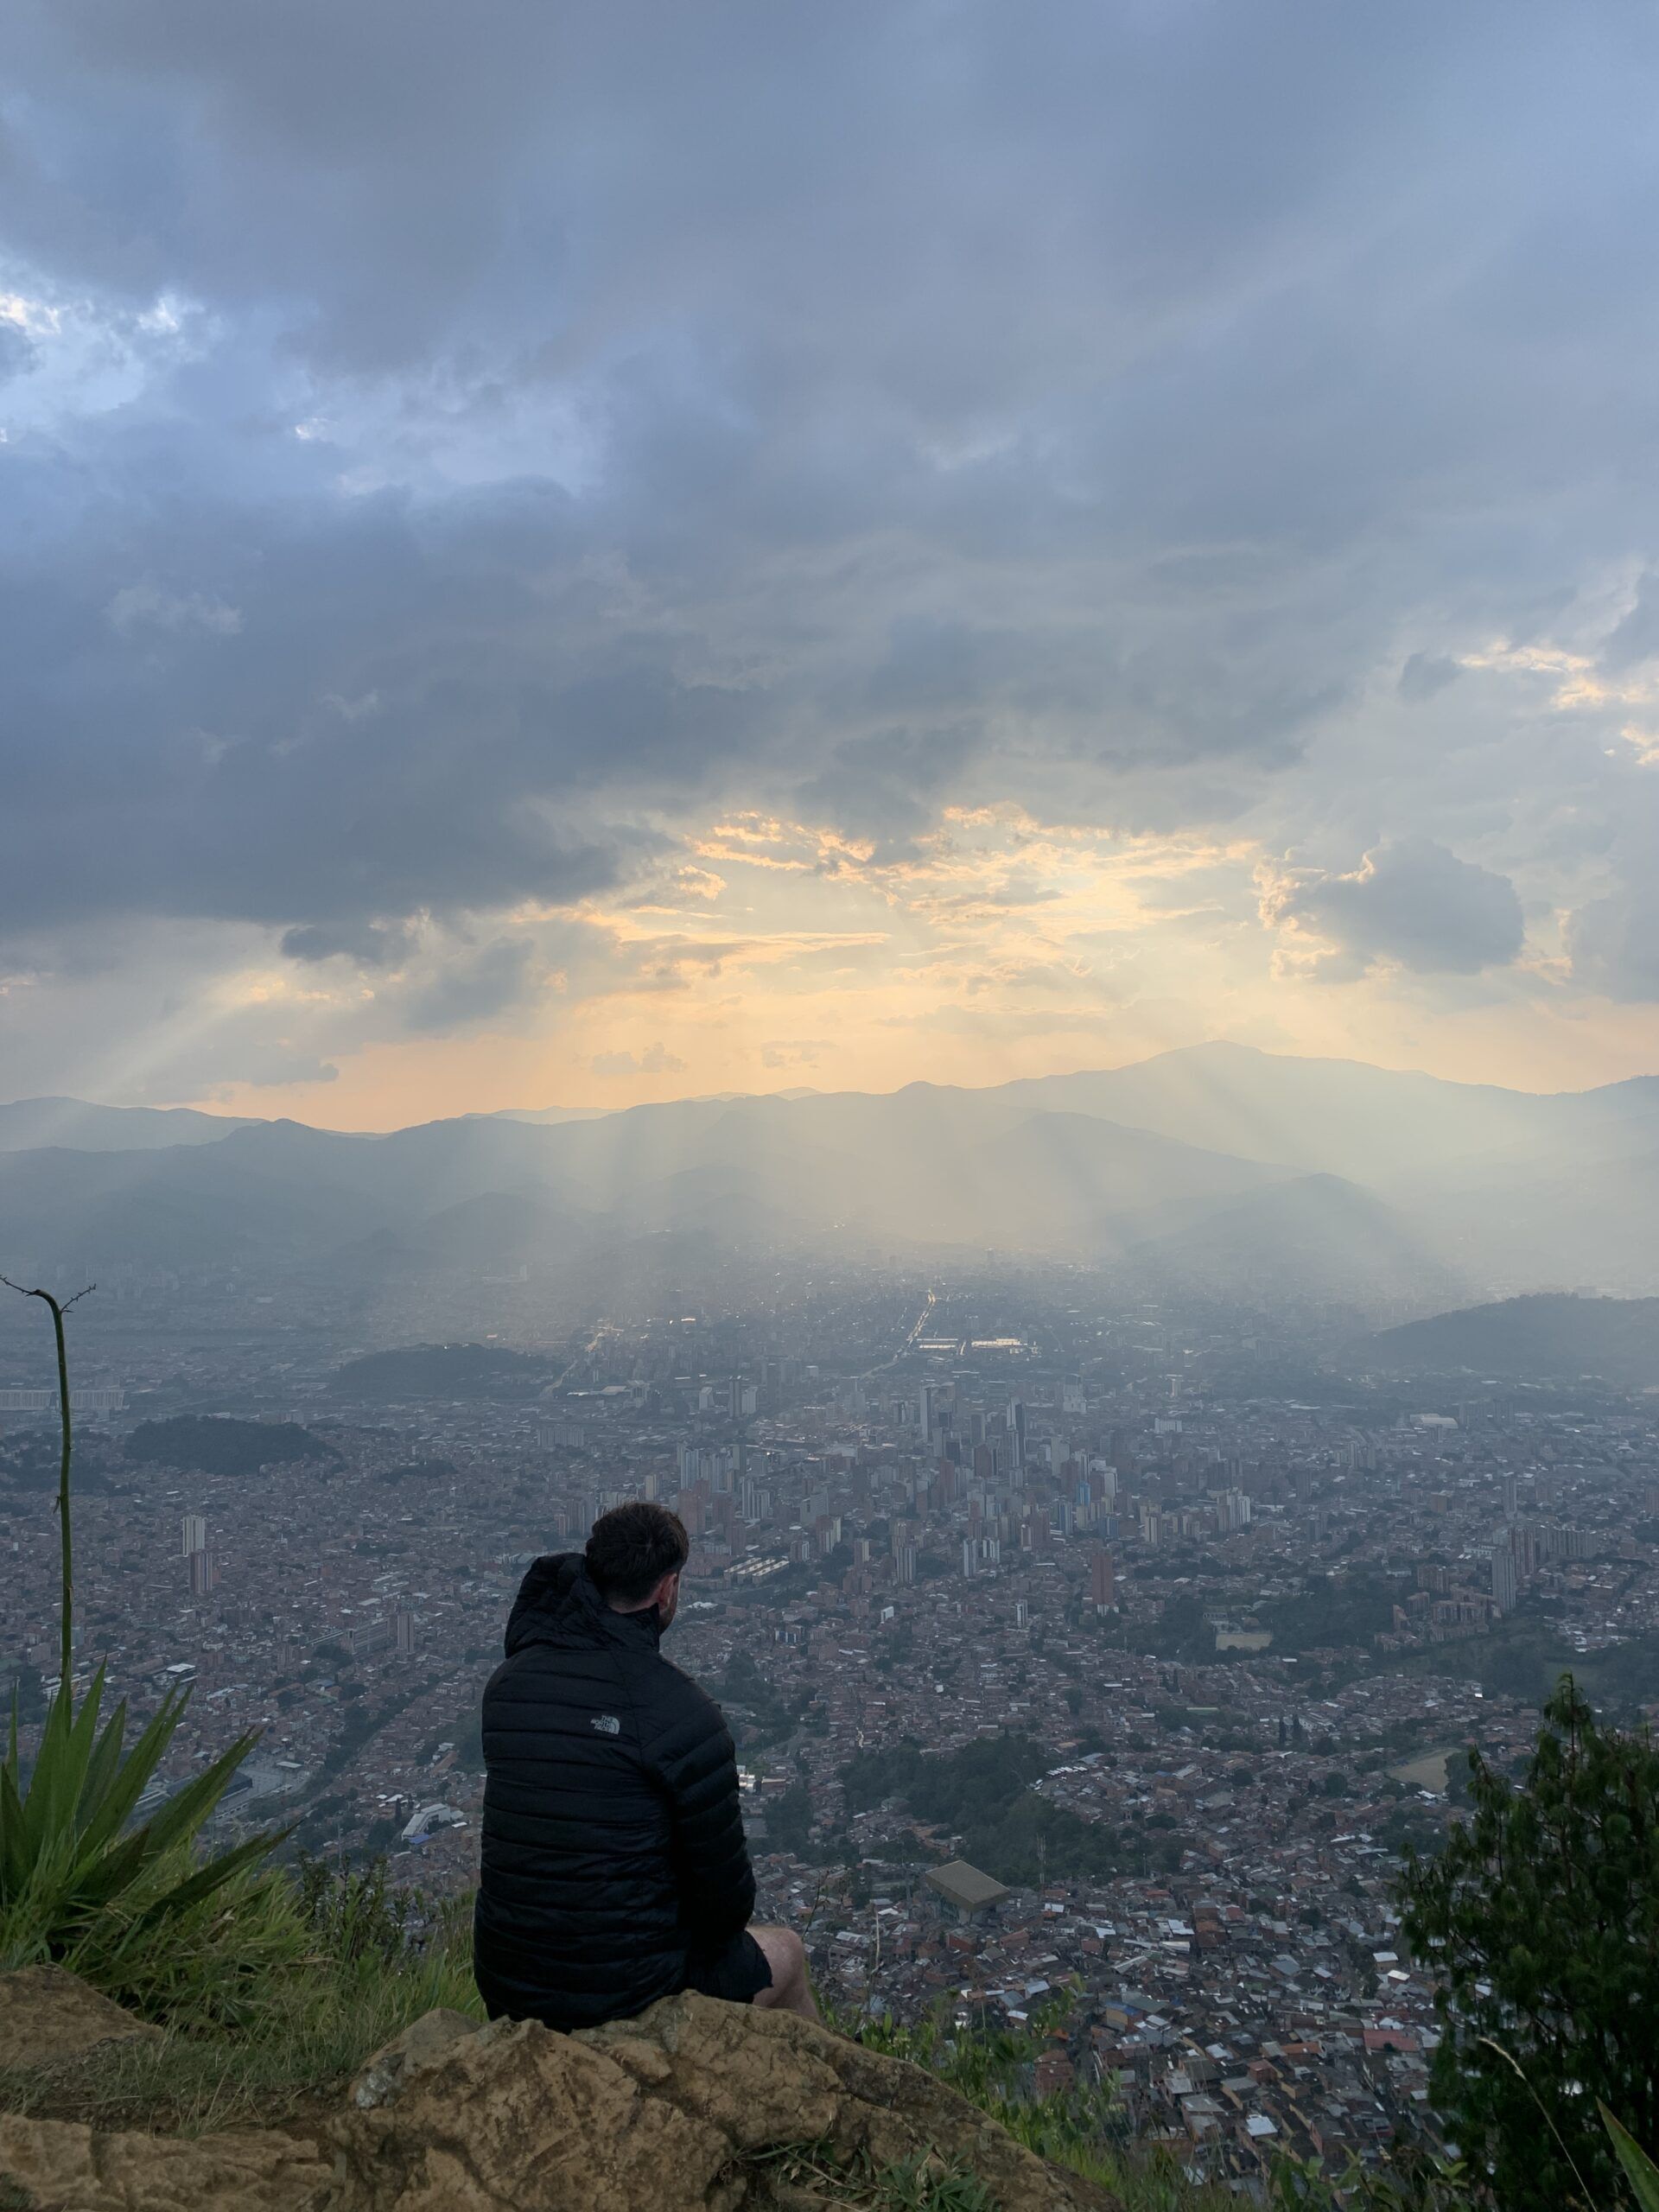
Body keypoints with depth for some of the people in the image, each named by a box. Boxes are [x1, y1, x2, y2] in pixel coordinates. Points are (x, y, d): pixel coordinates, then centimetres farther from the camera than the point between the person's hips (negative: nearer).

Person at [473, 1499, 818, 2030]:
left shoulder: (506, 1682, -3)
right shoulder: (681, 1711, -21)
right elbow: (725, 1891, -14)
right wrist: (711, 1935, 8)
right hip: (624, 1991, -6)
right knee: (786, 1950, 23)